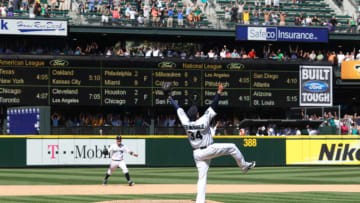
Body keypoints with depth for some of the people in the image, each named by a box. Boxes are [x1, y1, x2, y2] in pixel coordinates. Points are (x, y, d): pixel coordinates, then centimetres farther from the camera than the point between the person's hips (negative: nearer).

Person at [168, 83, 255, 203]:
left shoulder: (186, 123, -9)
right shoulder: (203, 121, -20)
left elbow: (178, 109, 4)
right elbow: (213, 107, -22)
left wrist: (170, 98, 14)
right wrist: (219, 92, -21)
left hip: (197, 154, 5)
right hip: (209, 150, -5)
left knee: (202, 178, 7)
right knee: (232, 147, 7)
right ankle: (244, 166, 16)